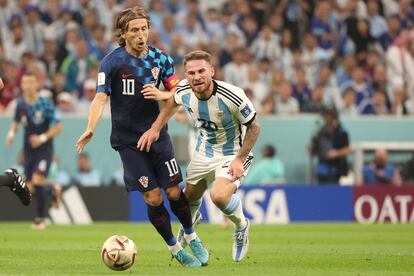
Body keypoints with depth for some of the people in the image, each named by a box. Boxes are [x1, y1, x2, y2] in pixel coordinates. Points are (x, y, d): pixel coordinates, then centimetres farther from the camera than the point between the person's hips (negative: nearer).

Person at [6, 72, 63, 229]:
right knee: (30, 188, 3)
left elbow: (58, 126, -8)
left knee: (37, 182, -19)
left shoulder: (45, 104, -13)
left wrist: (43, 138, -19)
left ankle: (40, 218, -7)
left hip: (44, 149, -5)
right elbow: (16, 122, 18)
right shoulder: (21, 104, 1)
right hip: (29, 150, 5)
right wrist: (11, 134, -2)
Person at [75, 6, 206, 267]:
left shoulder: (160, 59, 2)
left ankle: (192, 237, 27)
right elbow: (101, 97, -16)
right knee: (153, 198, -5)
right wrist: (91, 129, -31)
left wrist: (161, 95, -14)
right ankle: (175, 249, 12)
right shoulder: (112, 62, -9)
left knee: (174, 192, 1)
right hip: (128, 140, -3)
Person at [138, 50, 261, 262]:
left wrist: (239, 159, -23)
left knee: (219, 196, -31)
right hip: (203, 152, 5)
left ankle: (241, 227, 2)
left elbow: (253, 127, -18)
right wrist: (155, 128, 2)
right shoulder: (183, 91, -18)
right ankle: (190, 222, 59)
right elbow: (173, 102, 10)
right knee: (190, 197, 21)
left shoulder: (232, 96, -32)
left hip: (232, 154, -5)